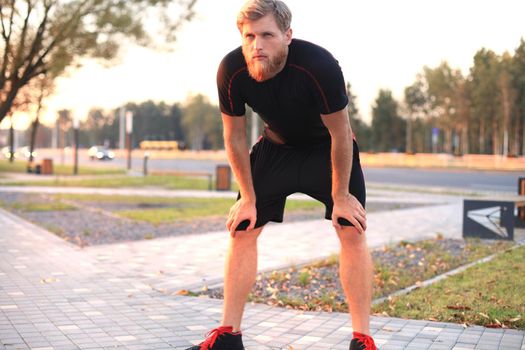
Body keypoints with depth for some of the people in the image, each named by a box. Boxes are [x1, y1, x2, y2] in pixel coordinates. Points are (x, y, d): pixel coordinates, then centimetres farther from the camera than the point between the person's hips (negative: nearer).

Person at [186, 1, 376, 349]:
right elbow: (235, 138, -11)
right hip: (276, 146, 3)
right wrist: (249, 198, -7)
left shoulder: (319, 65, -36)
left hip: (327, 148, -2)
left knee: (352, 231, -14)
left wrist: (340, 196, -16)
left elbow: (340, 135, -23)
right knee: (242, 230, -4)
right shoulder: (231, 71, -26)